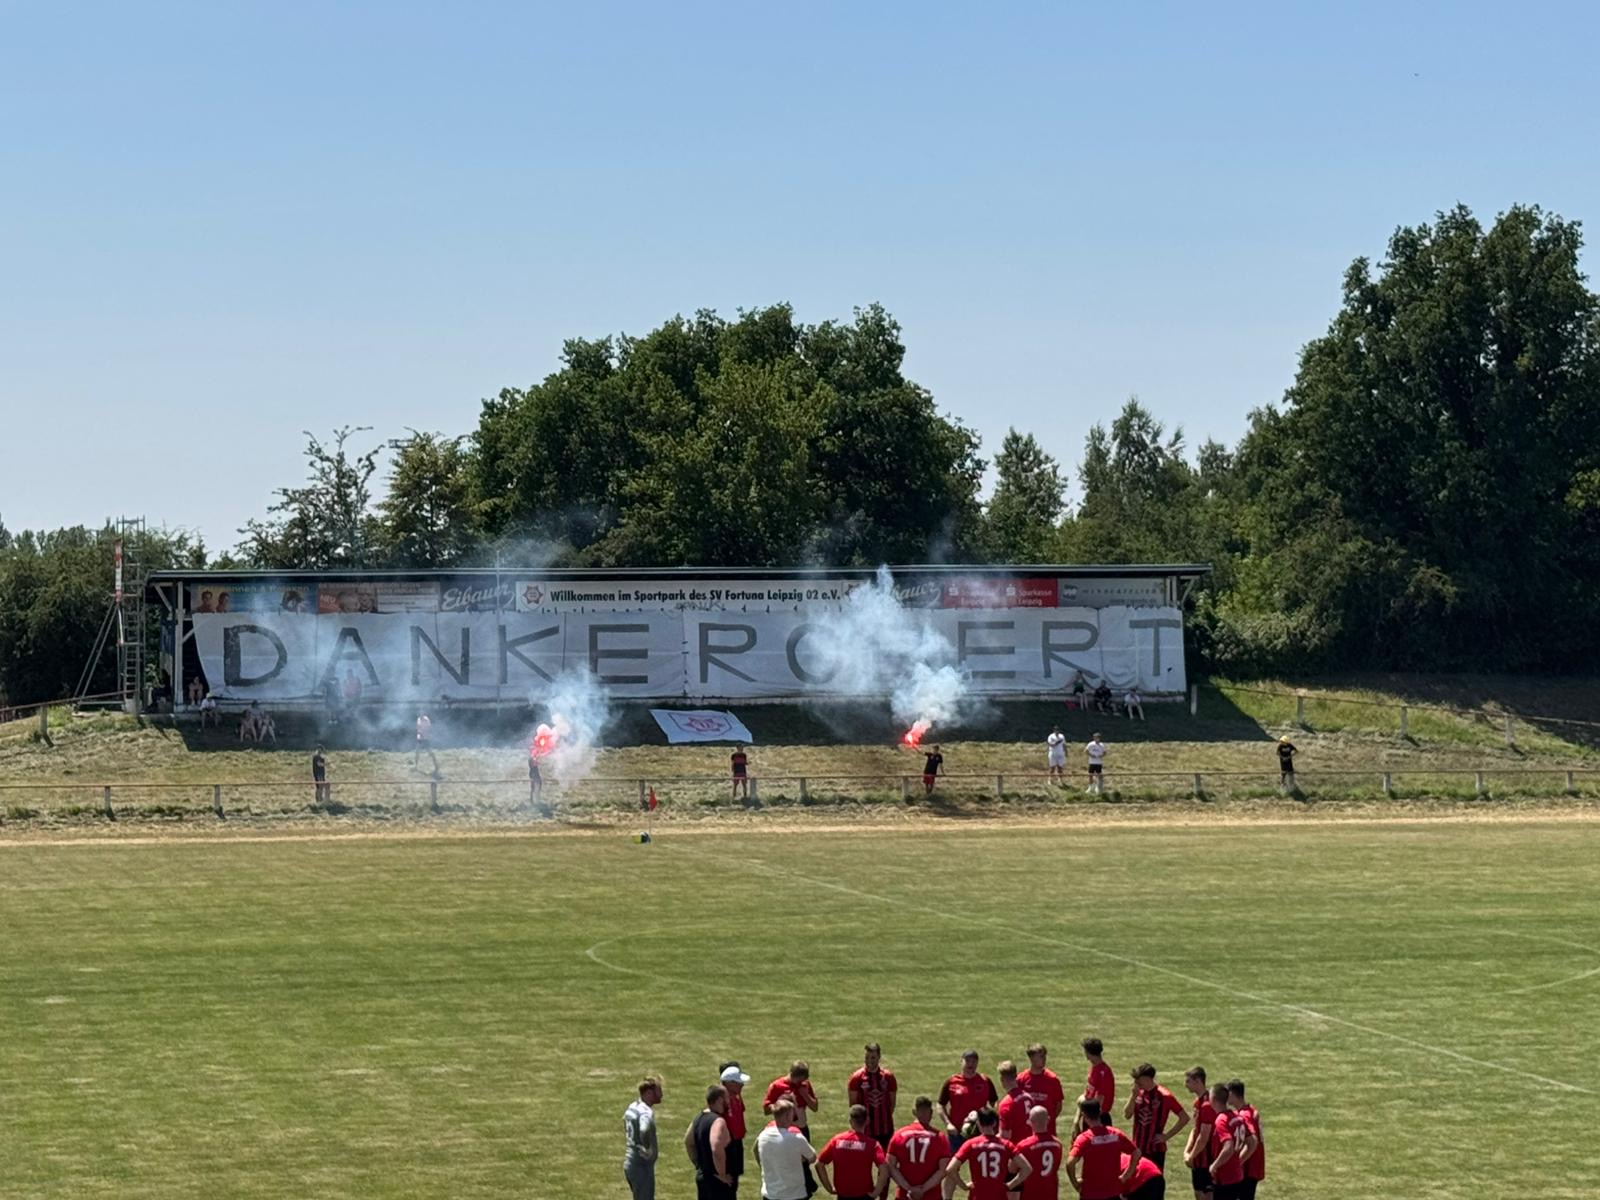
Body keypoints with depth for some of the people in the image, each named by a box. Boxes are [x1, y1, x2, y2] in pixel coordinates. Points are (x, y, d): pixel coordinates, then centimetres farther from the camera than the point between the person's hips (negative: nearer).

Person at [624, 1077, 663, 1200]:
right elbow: (644, 1131, -42)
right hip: (642, 1166, -9)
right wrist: (648, 1150, -25)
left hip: (630, 1163, 9)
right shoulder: (646, 1112, -20)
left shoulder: (632, 1108, 10)